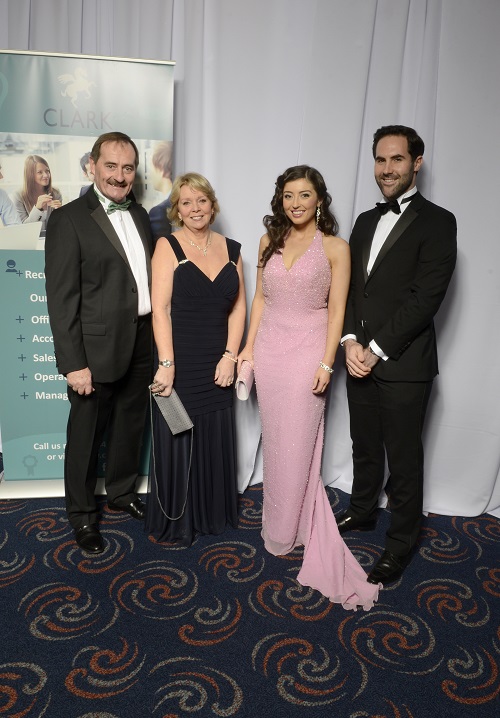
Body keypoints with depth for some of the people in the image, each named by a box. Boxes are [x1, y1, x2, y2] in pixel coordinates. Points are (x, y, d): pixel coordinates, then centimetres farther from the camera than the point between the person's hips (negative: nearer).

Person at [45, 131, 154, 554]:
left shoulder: (139, 215, 9)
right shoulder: (69, 220, -11)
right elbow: (61, 299, -14)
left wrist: (158, 341, 7)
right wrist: (74, 363, -17)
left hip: (141, 344, 6)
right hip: (97, 350, -6)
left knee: (131, 426, 20)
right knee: (86, 435, 10)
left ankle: (122, 492, 42)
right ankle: (82, 513, 30)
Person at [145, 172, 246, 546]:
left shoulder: (231, 249, 8)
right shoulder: (168, 246, -5)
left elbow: (238, 308, 5)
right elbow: (160, 308, -12)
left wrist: (230, 356, -5)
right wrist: (166, 363, -18)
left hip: (218, 363, 4)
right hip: (180, 362, -4)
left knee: (216, 440, 14)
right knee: (177, 440, 8)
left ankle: (213, 512, 35)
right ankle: (176, 521, 27)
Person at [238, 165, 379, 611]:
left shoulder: (335, 248, -4)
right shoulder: (270, 241, 8)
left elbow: (336, 310, -6)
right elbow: (260, 298, 12)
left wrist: (326, 363, -12)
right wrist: (249, 346, 6)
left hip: (307, 350, -4)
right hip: (270, 348, 4)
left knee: (297, 445, 2)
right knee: (274, 441, 12)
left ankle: (286, 532, 21)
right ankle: (278, 518, 31)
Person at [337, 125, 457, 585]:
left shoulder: (437, 222, -8)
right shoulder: (366, 221, 13)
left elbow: (425, 298, -16)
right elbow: (349, 287, 9)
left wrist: (376, 350, -16)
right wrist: (351, 340, -6)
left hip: (404, 366, -6)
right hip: (361, 359, 6)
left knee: (403, 460, 7)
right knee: (365, 446, 21)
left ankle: (401, 545, 25)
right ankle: (363, 511, 43)